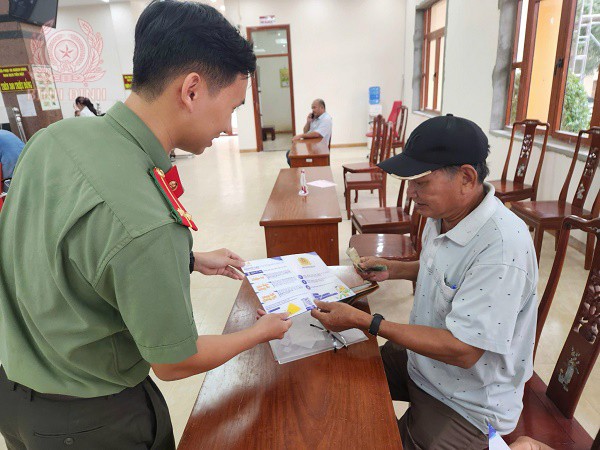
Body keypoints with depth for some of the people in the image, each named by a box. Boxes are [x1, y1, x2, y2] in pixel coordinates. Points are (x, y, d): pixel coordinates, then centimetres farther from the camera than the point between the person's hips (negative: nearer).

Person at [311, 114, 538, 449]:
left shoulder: (503, 246, -33)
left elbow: (462, 351, -30)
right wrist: (395, 269, 0)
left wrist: (365, 322, -29)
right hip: (420, 360, 8)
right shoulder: (443, 215, -6)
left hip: (466, 404, -7)